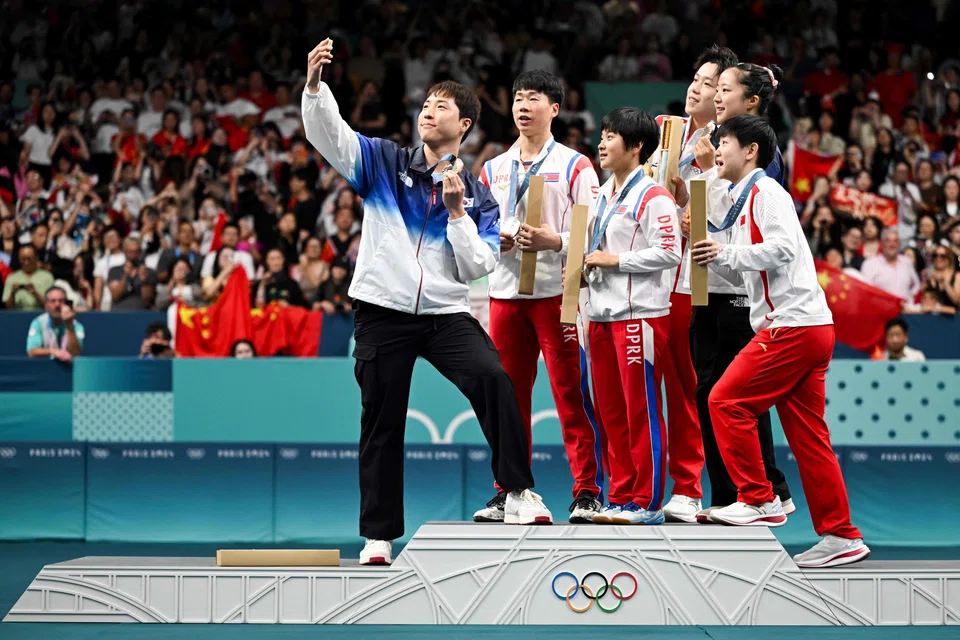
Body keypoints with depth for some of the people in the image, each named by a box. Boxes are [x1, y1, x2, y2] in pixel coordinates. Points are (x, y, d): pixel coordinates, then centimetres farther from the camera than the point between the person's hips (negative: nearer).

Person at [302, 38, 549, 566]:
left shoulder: (476, 195, 8)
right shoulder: (384, 163, 8)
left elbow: (477, 267, 0)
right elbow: (327, 132, -5)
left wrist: (457, 211, -10)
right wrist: (314, 84, -21)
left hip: (446, 313, 0)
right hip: (383, 310, 0)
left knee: (494, 379, -25)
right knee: (381, 424, 3)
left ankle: (518, 494, -21)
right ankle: (379, 536, 13)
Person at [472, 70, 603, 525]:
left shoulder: (574, 166, 2)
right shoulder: (493, 169, 16)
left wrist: (556, 241, -19)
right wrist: (493, 240, -3)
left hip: (558, 292, -5)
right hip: (506, 293, 5)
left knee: (571, 394, -7)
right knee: (509, 396, 6)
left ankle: (587, 492, -3)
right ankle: (509, 492, 13)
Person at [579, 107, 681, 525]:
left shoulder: (653, 197, -10)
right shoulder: (604, 194, 18)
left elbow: (668, 253, -17)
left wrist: (614, 260, -15)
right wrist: (584, 265, 8)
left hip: (640, 314, -9)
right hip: (603, 314, 9)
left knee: (642, 409, -5)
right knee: (610, 410, 10)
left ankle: (648, 502, 0)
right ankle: (621, 498, 17)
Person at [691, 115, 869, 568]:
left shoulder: (766, 192, -5)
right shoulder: (742, 202, 25)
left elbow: (782, 248, -19)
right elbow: (739, 272, 27)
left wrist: (727, 253, -14)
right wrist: (711, 252, 13)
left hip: (794, 325, -10)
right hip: (808, 330, 10)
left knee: (727, 402, -8)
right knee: (807, 434, 7)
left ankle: (760, 501, -4)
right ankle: (841, 535, 6)